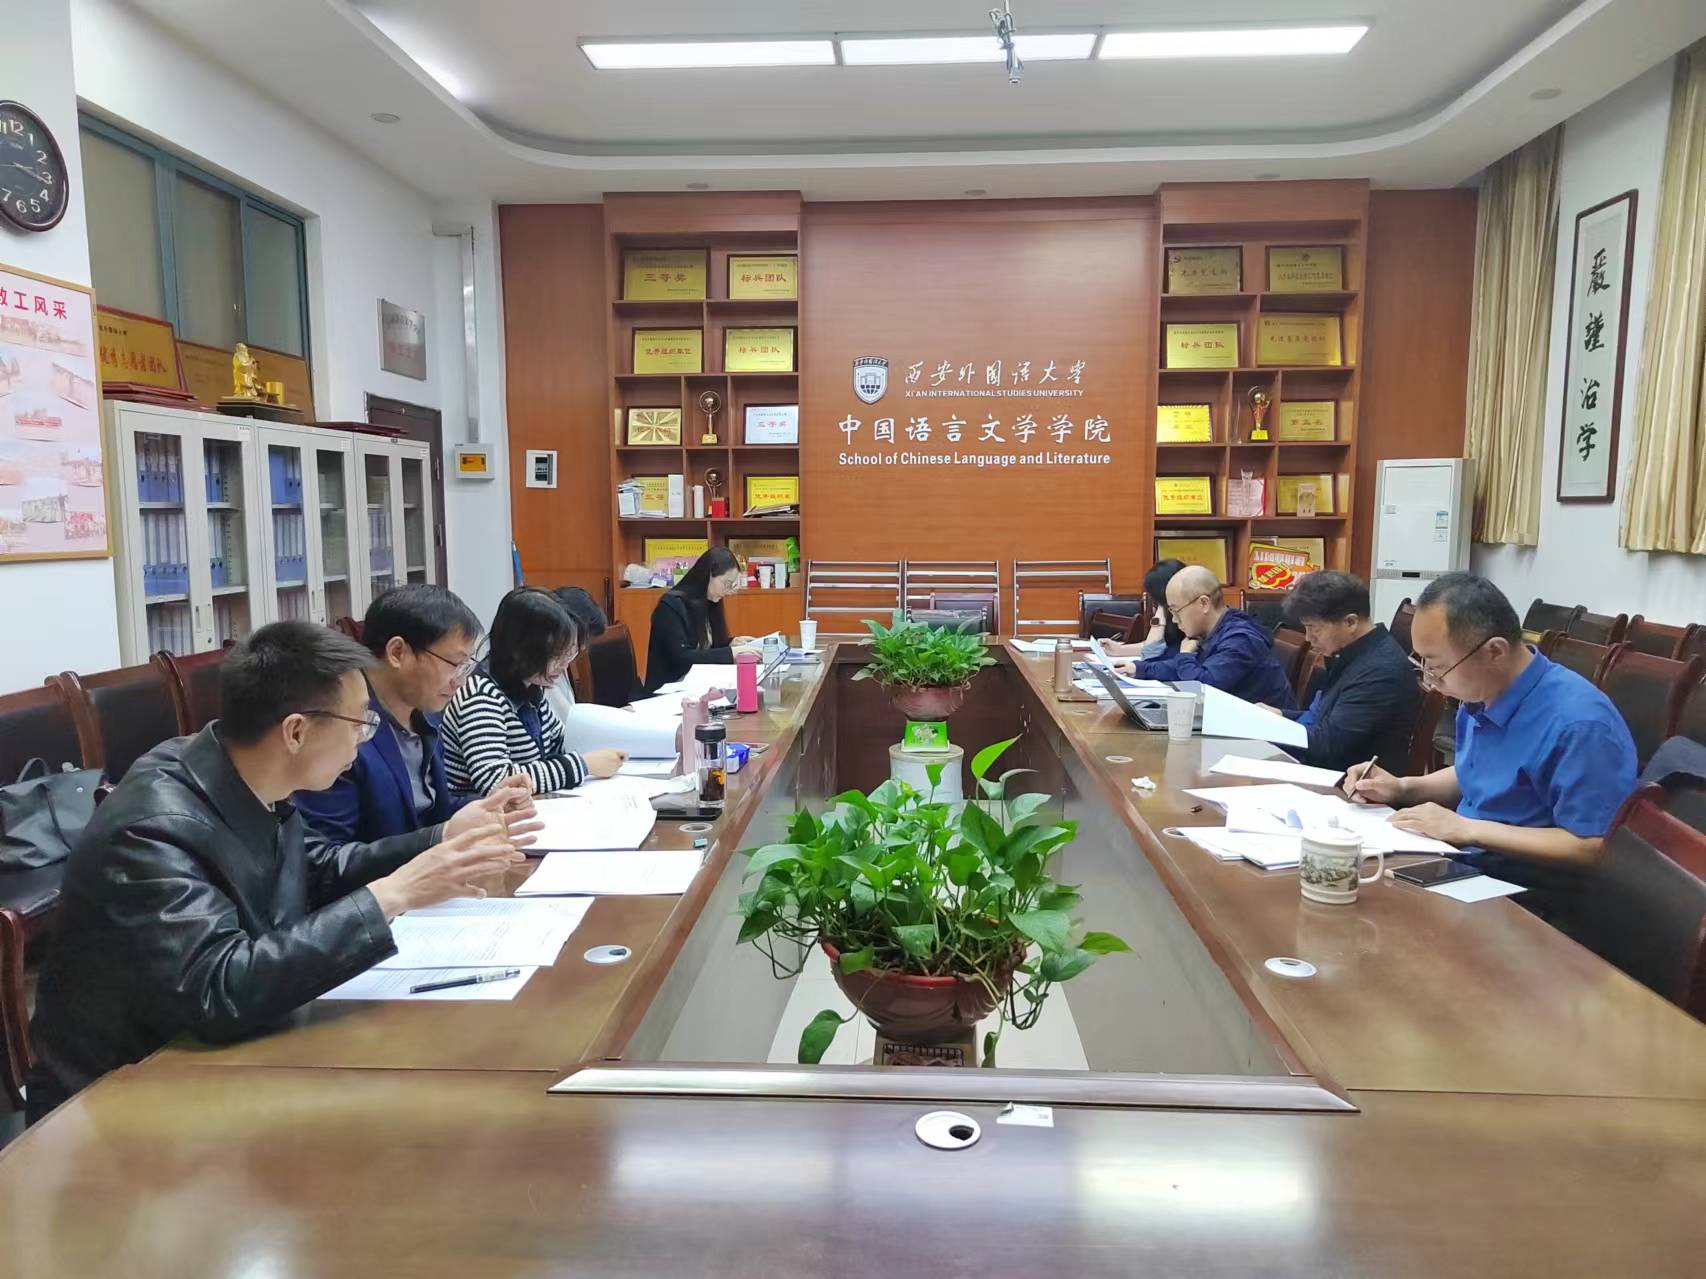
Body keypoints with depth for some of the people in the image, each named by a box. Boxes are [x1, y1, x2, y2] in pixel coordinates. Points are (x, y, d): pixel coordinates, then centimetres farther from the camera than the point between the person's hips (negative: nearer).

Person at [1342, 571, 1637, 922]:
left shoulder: (1578, 724, -24)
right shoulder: (1480, 695, 5)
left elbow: (1593, 849, -25)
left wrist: (1466, 829, -22)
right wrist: (1403, 788, 5)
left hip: (1524, 897, -8)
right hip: (1466, 864, 9)